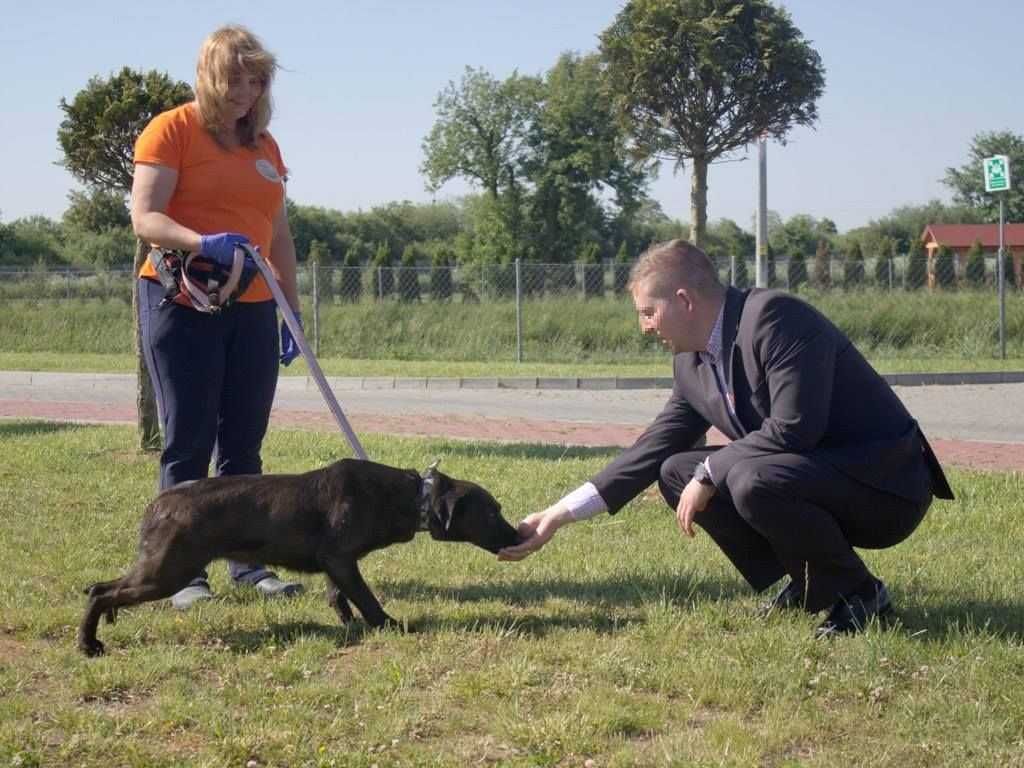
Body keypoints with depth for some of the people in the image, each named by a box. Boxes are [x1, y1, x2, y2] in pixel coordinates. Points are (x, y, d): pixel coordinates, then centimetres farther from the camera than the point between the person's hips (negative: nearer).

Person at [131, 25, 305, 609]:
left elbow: (279, 236, 19)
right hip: (181, 302, -5)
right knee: (188, 444, -3)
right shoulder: (171, 131, -3)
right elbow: (145, 217, -13)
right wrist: (203, 243, -30)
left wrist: (292, 311, 14)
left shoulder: (265, 145, 15)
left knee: (245, 443, 7)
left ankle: (248, 562, 12)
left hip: (251, 309, 5)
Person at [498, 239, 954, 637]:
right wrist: (560, 515, 8)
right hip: (804, 474, 9)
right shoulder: (690, 363, 5)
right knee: (676, 472, 2)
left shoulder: (773, 317, -22)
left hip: (886, 485, -9)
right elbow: (653, 449, 10)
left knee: (753, 479, -33)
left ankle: (858, 594, -9)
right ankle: (807, 583, 9)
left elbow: (794, 427, -29)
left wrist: (709, 473, -19)